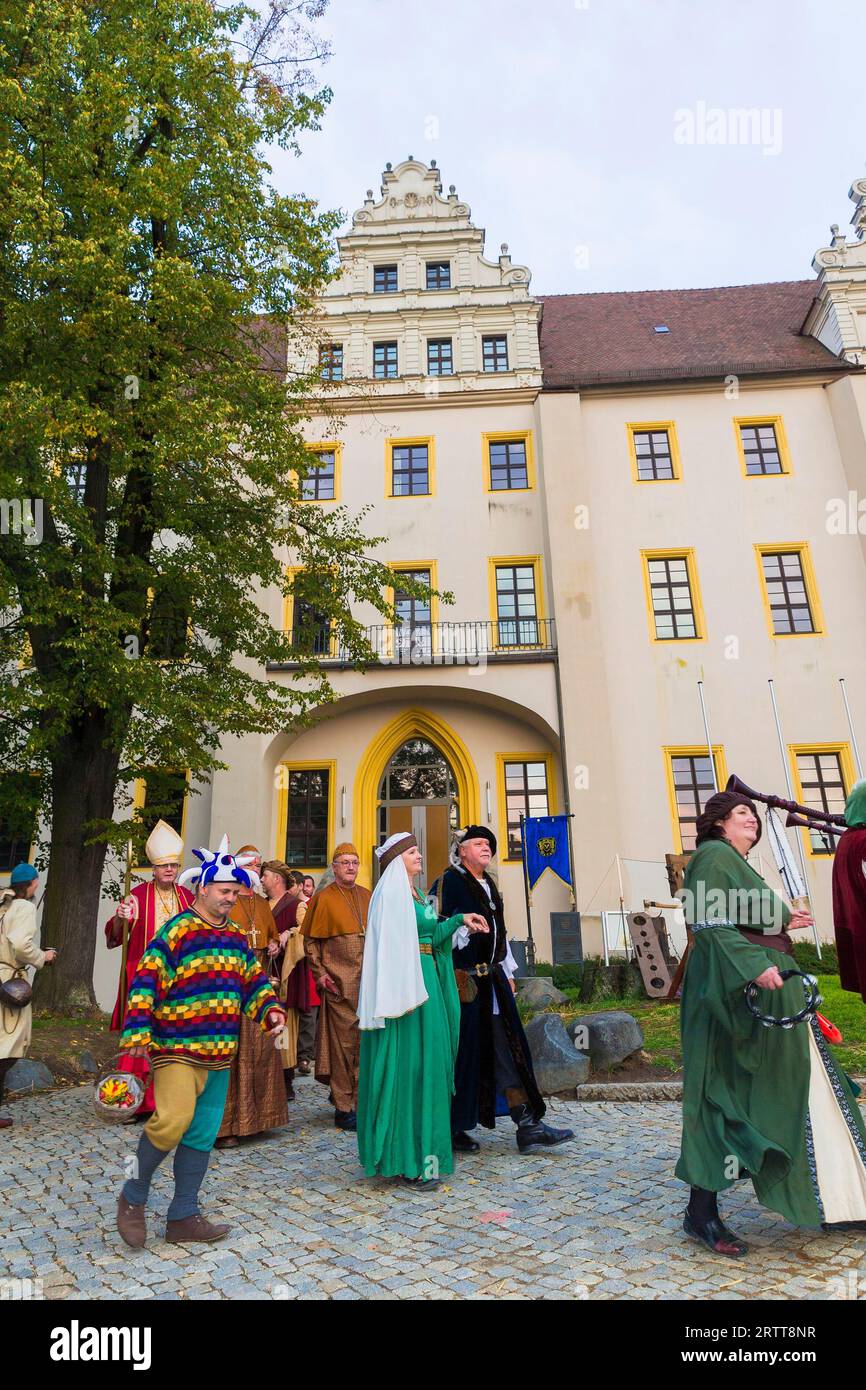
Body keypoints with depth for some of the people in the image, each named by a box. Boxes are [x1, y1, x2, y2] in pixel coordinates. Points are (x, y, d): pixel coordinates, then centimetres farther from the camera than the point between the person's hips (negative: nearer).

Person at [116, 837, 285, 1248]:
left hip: (220, 1052, 7)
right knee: (173, 1120, -18)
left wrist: (270, 1011, 2)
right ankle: (133, 1198, 9)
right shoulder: (176, 931, -10)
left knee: (203, 1133, 11)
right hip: (176, 1048, -7)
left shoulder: (237, 935, 11)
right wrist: (138, 1031, -19)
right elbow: (146, 982, -13)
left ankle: (184, 1216, 25)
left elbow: (254, 980, 17)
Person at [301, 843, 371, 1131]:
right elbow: (310, 940, -2)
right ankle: (343, 1107, 12)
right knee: (343, 1043, 1)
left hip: (369, 981, 5)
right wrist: (320, 974, -10)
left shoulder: (367, 896, 9)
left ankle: (359, 1101, 26)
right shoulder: (323, 898, -4)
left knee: (365, 1041, 11)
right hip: (340, 983, -5)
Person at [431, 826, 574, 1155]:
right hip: (463, 979, -8)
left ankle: (528, 1127, 9)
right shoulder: (448, 883, -9)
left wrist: (508, 973, 20)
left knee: (508, 1048, 6)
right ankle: (452, 1128, 18)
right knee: (463, 1053, 2)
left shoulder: (489, 885, 16)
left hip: (492, 979, 8)